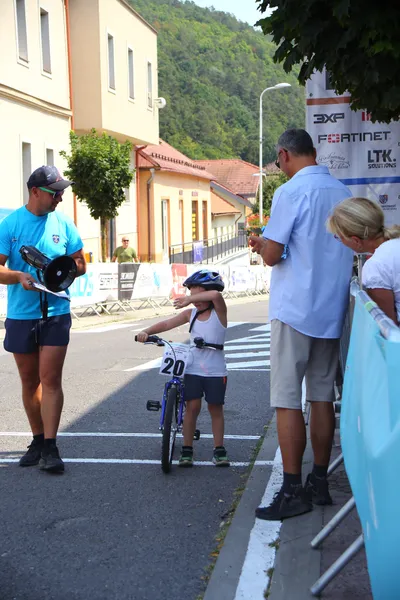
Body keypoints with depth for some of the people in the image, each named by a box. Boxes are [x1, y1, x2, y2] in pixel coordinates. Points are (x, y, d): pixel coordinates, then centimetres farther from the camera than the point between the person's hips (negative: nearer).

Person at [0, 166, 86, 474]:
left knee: (50, 379, -8)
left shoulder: (63, 222, 2)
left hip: (56, 313, 0)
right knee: (30, 382, 11)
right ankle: (38, 440, 26)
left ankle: (50, 447, -4)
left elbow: (80, 263, 8)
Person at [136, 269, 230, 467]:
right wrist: (147, 332, -15)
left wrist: (189, 299, -28)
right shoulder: (191, 314, 6)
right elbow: (167, 324, -1)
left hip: (215, 371, -2)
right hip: (193, 369, 2)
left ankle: (219, 450, 18)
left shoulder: (219, 312, -6)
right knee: (192, 406, -2)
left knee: (215, 408, 7)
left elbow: (216, 295, -28)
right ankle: (187, 450, 8)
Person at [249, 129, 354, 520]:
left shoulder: (291, 192, -12)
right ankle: (319, 483, 19)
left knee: (287, 400, -2)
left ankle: (292, 492, 0)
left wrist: (262, 245, 8)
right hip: (331, 311, 7)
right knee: (322, 395, 12)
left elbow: (272, 255, -15)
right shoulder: (343, 193, 9)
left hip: (294, 310, -7)